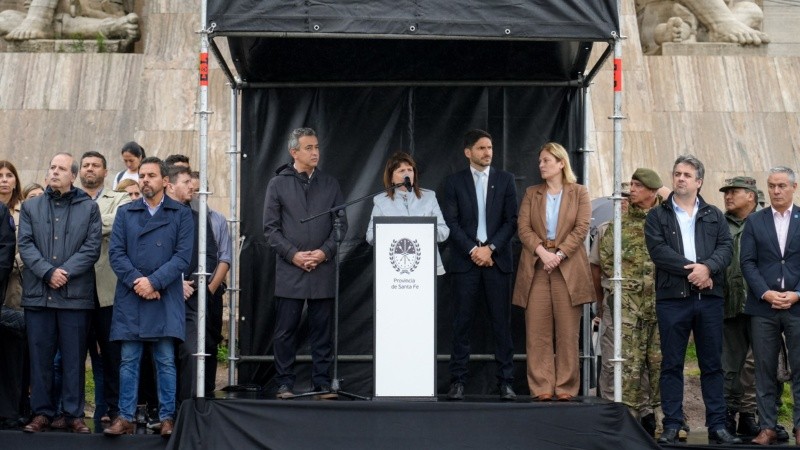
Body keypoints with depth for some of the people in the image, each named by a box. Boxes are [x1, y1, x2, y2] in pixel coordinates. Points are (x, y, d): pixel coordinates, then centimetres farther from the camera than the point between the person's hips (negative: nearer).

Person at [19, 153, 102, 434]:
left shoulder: (89, 208, 8)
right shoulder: (30, 207, 13)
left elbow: (92, 247, -1)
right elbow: (25, 245, 2)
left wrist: (65, 272, -12)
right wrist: (48, 272, -12)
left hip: (75, 294, -1)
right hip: (38, 293, 2)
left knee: (74, 357, 1)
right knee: (40, 356, 3)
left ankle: (74, 414, 7)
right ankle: (42, 413, 10)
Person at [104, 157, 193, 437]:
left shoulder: (181, 214, 6)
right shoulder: (125, 213, 12)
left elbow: (183, 256, -3)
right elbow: (116, 253, 3)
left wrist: (153, 282, -13)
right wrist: (137, 281, -11)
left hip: (166, 299, -2)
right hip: (130, 298, 2)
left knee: (166, 361, 1)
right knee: (129, 361, 3)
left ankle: (167, 418, 6)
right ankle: (125, 418, 7)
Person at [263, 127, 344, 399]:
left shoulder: (330, 184, 11)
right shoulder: (278, 184, 5)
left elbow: (341, 224, 9)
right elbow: (270, 227, 2)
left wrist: (325, 251, -6)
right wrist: (293, 254, -9)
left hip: (323, 270, 2)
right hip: (289, 271, -2)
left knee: (322, 330, 4)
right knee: (285, 331, 1)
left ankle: (322, 383, 11)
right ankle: (285, 384, 9)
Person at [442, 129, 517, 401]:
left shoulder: (505, 180, 9)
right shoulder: (454, 182, 7)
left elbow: (512, 221, 3)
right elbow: (451, 223, 0)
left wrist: (490, 248, -8)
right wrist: (473, 250, -10)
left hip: (497, 260, 1)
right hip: (465, 261, -1)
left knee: (502, 323, 0)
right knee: (462, 323, -1)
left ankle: (506, 382, 3)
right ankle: (458, 381, 3)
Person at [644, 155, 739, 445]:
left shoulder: (714, 216, 15)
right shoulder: (657, 216, 8)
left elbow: (726, 247, 3)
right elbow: (658, 250, -7)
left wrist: (707, 268, -17)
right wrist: (691, 270, -15)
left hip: (709, 298, 2)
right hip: (672, 298, -2)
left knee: (712, 364, 5)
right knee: (671, 364, 1)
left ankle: (717, 426, 9)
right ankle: (672, 426, 5)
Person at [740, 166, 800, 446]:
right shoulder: (754, 221, 9)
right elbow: (747, 262, 2)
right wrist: (766, 293, -10)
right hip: (763, 307, 1)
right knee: (765, 370, 3)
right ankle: (767, 427, 9)